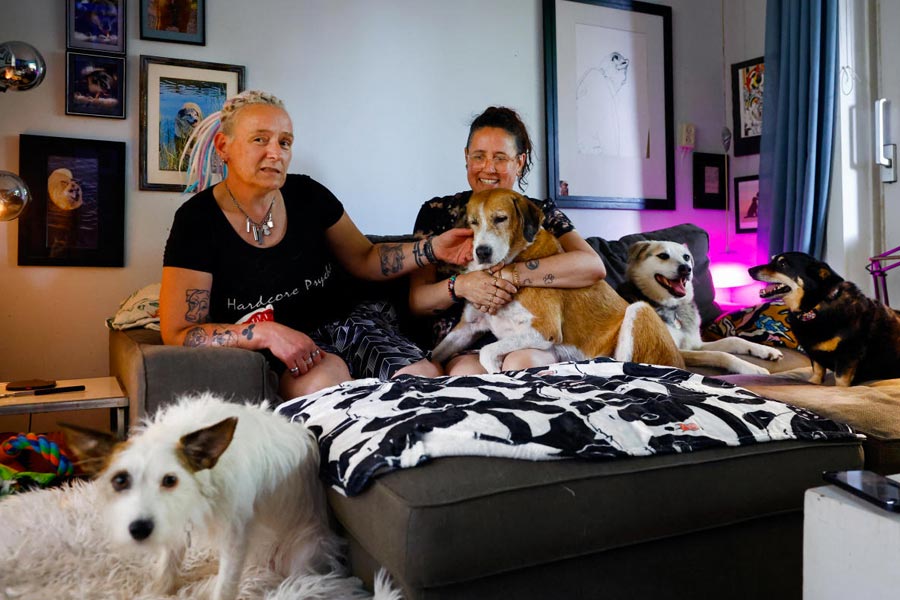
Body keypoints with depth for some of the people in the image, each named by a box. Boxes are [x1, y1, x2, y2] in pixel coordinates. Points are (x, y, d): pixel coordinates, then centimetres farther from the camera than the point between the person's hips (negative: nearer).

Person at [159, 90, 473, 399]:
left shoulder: (307, 195, 0)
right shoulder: (197, 220, -10)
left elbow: (364, 259, 12)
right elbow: (177, 333, -13)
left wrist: (432, 249, -5)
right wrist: (267, 333, -28)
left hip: (346, 320, 4)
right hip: (269, 352, -3)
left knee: (427, 377, -21)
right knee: (325, 377, -37)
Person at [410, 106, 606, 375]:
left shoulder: (541, 212, 7)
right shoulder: (437, 212, 9)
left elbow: (594, 267, -12)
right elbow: (416, 302, 4)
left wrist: (507, 274, -21)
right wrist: (459, 285, -18)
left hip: (531, 344, 0)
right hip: (462, 347, 0)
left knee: (522, 363, -35)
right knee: (467, 371, -35)